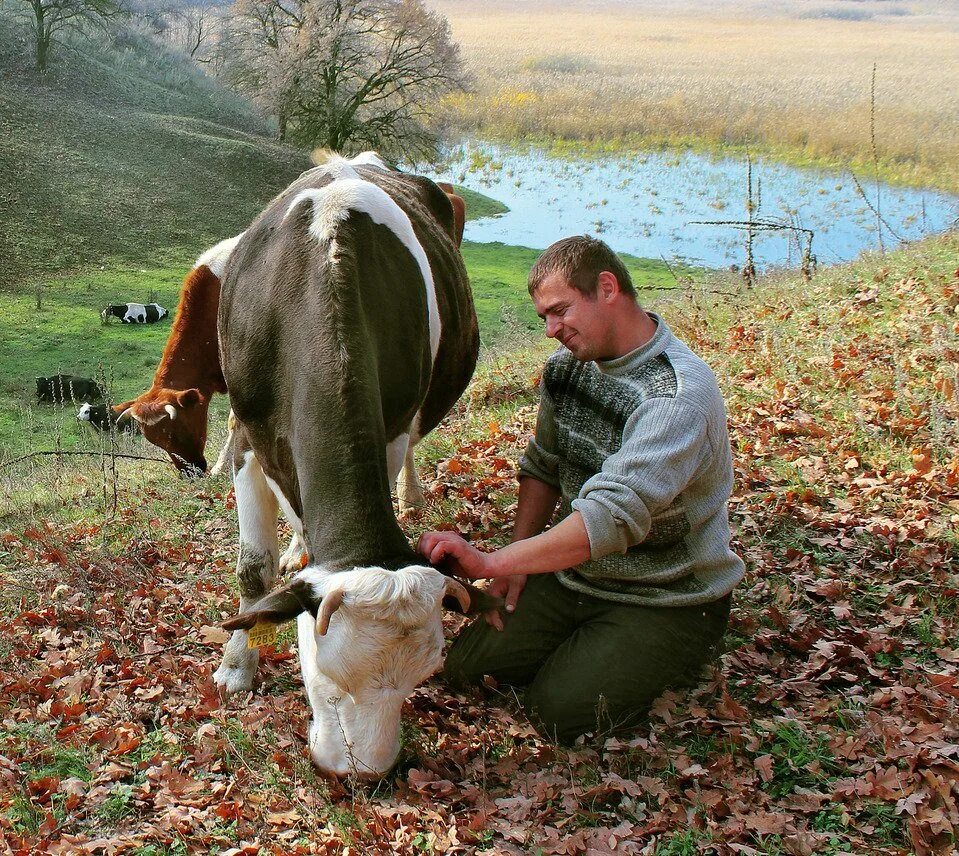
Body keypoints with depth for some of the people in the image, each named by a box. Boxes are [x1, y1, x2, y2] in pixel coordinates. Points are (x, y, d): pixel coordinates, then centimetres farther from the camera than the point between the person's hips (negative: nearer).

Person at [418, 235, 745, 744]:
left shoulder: (679, 394, -27)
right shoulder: (568, 363, 0)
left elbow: (616, 515, -38)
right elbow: (542, 466, 13)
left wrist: (492, 563, -43)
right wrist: (518, 561, 0)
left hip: (668, 602, -7)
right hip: (574, 575, 7)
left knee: (559, 712, -20)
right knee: (465, 664, -5)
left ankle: (656, 662, 7)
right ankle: (585, 646, 17)